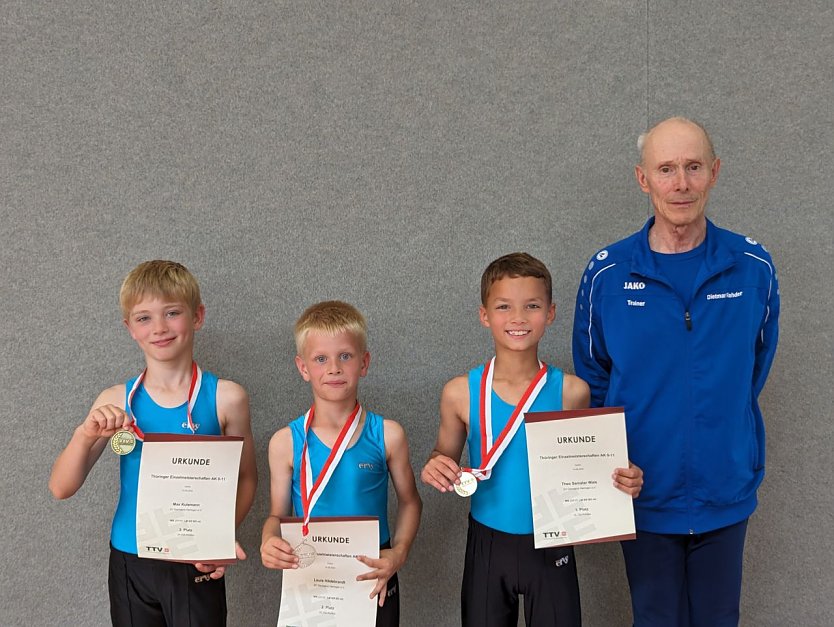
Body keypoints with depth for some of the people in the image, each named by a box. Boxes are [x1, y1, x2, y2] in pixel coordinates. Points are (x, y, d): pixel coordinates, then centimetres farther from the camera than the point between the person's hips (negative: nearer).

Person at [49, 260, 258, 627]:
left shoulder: (225, 398, -7)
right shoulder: (116, 403, -2)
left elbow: (246, 478, 1)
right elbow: (61, 488, -3)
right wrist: (85, 435, -20)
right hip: (130, 564, 2)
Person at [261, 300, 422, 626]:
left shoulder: (387, 435, -7)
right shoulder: (286, 443, -7)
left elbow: (409, 501, 4)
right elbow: (278, 514, 2)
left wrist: (398, 553, -10)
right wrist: (269, 542, -19)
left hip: (374, 579, 0)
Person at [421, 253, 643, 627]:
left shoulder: (571, 392, -10)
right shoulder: (461, 393, -9)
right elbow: (446, 458, 5)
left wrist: (621, 481, -16)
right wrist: (434, 469, -17)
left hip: (552, 546, 0)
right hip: (488, 547, 1)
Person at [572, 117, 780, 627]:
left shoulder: (754, 268, -7)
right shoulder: (607, 273, -10)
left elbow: (755, 369, 7)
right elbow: (592, 378, 2)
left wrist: (736, 451, 7)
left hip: (726, 494, 1)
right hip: (644, 493, -1)